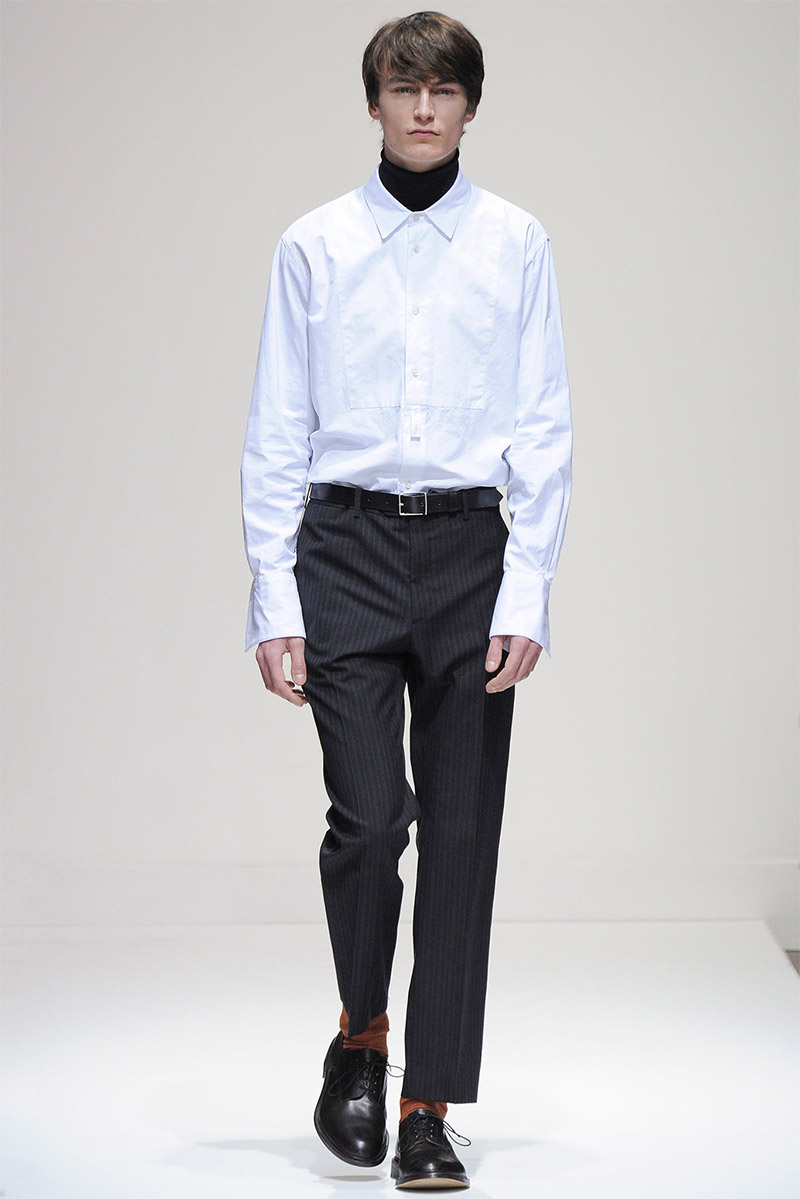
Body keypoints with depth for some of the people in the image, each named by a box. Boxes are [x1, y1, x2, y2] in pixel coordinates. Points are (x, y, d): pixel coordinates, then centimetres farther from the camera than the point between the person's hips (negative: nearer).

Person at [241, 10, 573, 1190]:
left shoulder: (516, 244, 5)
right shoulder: (315, 245, 5)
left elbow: (544, 431, 3)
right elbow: (276, 433, 5)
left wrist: (524, 598, -5)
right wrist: (274, 601, -2)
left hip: (470, 549, 1)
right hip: (346, 548, -1)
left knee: (462, 834, 1)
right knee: (368, 816, -11)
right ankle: (360, 1038, 17)